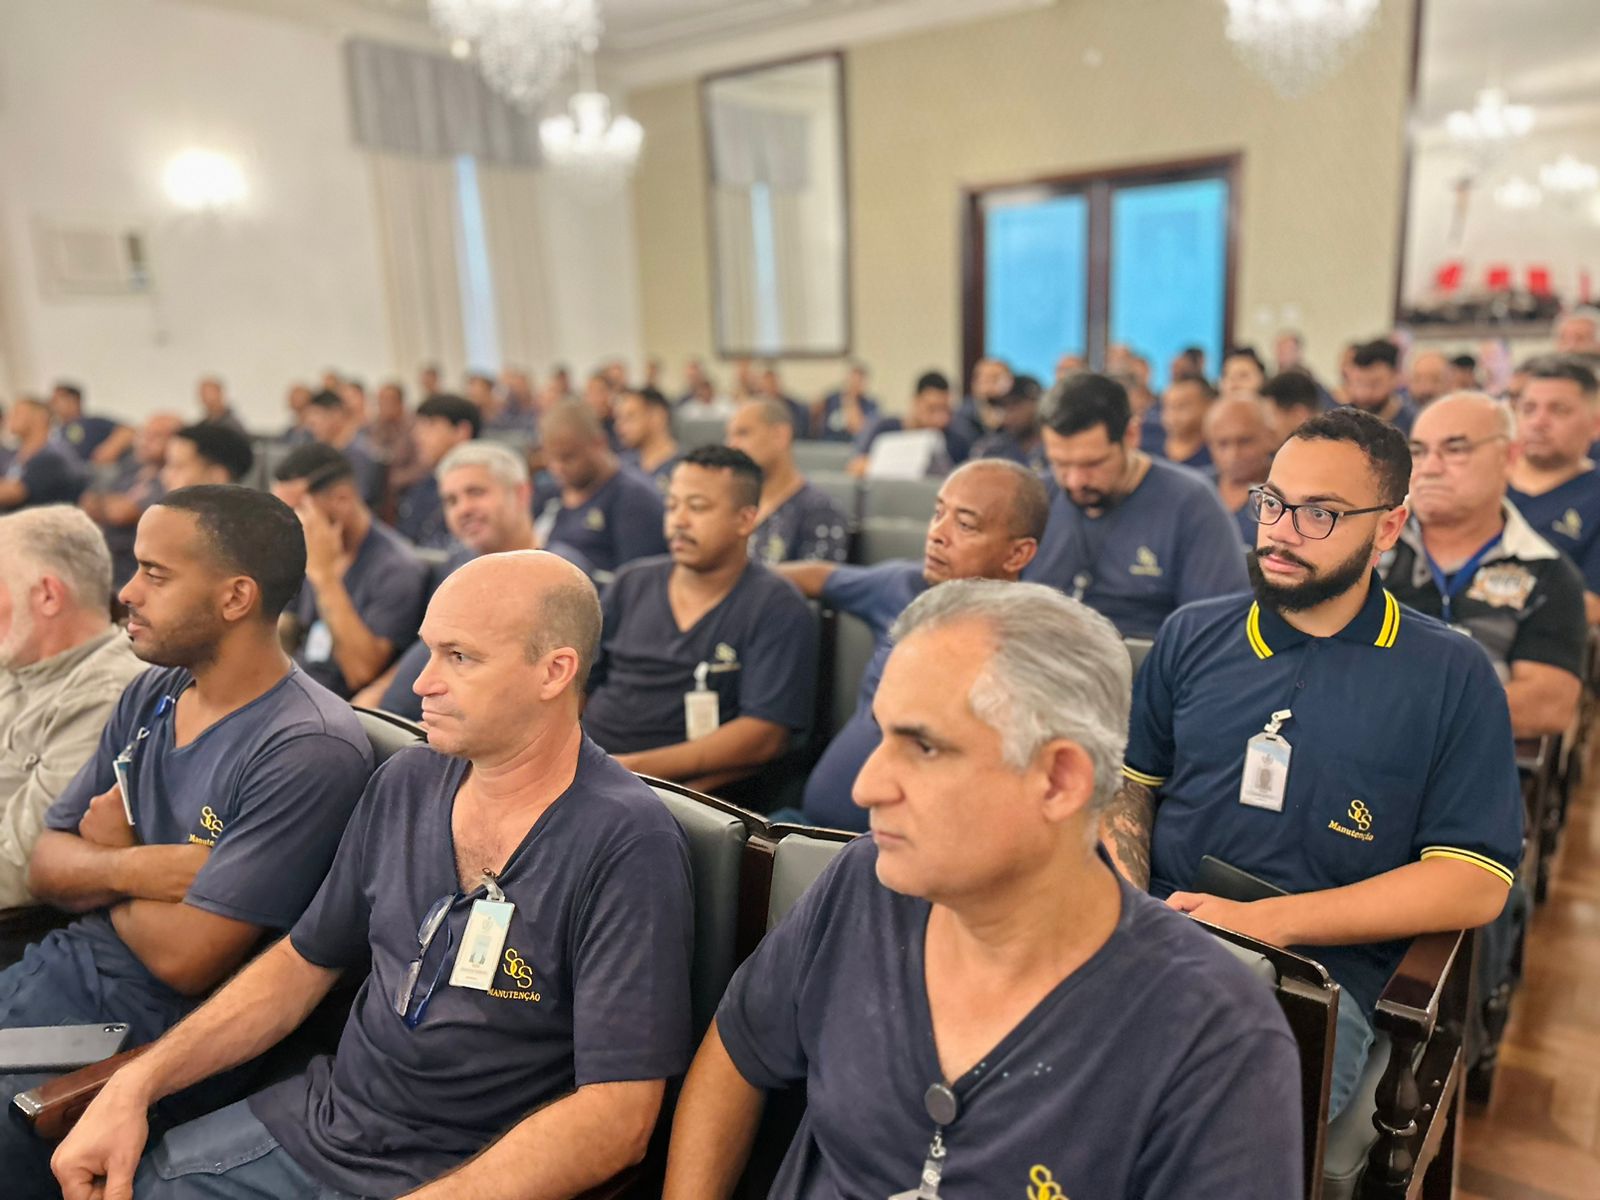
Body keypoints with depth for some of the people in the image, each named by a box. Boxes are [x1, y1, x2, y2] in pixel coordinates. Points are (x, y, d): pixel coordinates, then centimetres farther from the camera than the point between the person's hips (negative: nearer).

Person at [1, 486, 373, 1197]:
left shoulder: (308, 752, -23)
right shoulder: (150, 696, 5)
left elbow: (186, 959, -22)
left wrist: (106, 860, -3)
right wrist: (132, 868, -15)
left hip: (161, 1027, -7)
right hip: (62, 971, 7)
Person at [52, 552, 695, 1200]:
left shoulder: (627, 846, -23)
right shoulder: (405, 782, 0)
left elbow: (617, 1116, -24)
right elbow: (304, 962, 11)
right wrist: (134, 1085, 2)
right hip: (318, 1118, 6)